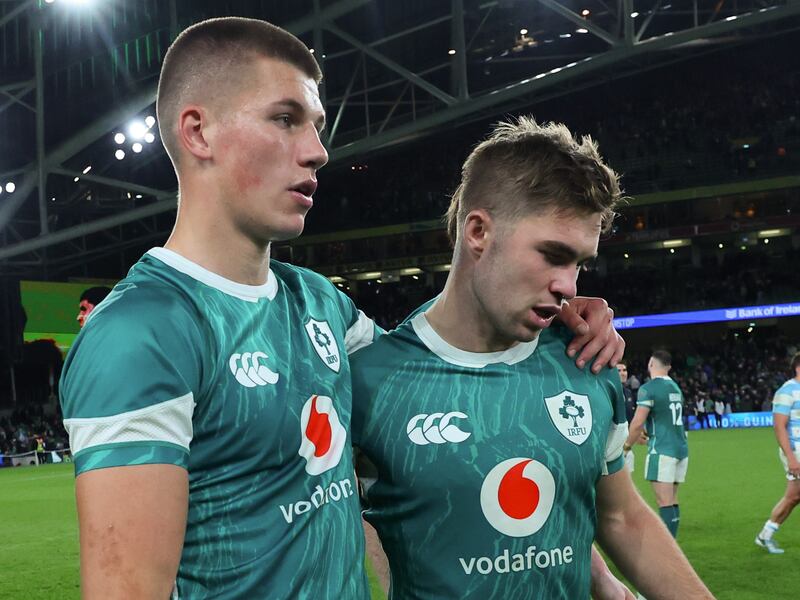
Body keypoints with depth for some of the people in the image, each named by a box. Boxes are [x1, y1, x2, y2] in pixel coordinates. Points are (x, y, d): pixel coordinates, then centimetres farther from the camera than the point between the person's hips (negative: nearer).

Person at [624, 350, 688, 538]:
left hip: (662, 450, -8)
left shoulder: (648, 389, -10)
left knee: (665, 502, -9)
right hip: (681, 448, 8)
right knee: (672, 500, 12)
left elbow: (637, 423, -14)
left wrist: (627, 444, 0)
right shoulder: (676, 387, 14)